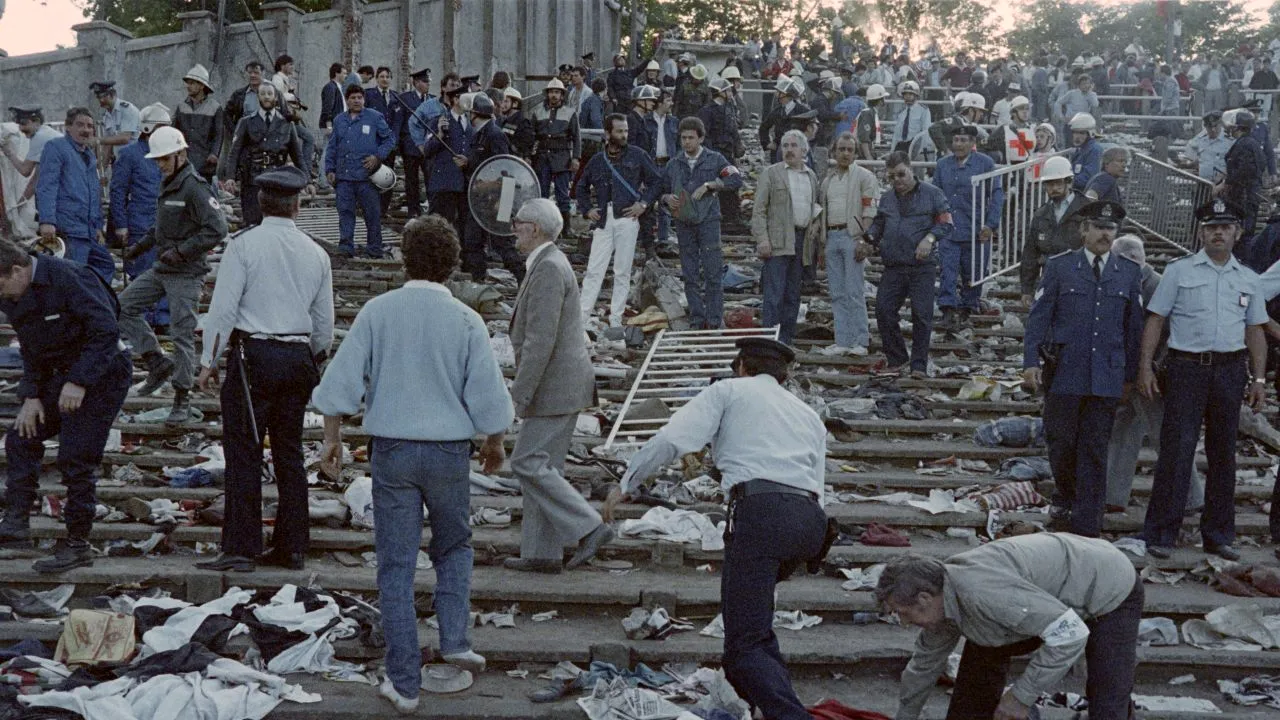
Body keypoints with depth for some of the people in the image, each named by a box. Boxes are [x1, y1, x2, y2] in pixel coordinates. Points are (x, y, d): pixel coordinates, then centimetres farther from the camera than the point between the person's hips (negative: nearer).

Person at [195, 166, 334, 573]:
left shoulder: (244, 244, -6)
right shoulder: (316, 254, 9)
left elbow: (224, 307, -9)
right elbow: (324, 323, 14)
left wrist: (209, 361, -2)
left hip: (253, 356, -5)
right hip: (299, 359, 5)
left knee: (244, 453, -2)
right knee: (289, 453, 11)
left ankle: (240, 549, -4)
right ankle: (291, 549, 15)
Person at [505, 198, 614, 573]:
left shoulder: (548, 269, -18)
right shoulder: (552, 263, 15)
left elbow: (540, 340, -24)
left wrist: (522, 394, -21)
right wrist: (525, 388, 24)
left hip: (556, 385, -10)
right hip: (560, 383, 10)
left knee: (528, 463, -7)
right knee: (542, 465, 12)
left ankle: (589, 528, -6)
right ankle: (542, 553, 16)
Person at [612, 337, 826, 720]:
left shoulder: (728, 391, 17)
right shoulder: (809, 415, 32)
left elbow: (671, 440, 3)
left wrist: (627, 484, 13)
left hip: (760, 509, -6)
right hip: (811, 517, 7)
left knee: (746, 644, -5)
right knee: (752, 599, 33)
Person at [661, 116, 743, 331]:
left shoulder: (715, 160, 3)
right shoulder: (673, 165, 12)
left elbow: (736, 179, -9)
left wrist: (708, 185, -15)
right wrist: (667, 198, -5)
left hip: (708, 221, -3)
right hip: (684, 224, 3)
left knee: (713, 272, -6)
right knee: (690, 275, 4)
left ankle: (715, 319, -1)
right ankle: (697, 319, 11)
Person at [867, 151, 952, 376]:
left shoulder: (931, 193, 2)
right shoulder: (886, 198, 17)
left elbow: (946, 223, 0)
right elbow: (878, 224, 26)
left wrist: (930, 238, -17)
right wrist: (870, 238, 4)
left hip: (922, 267, -4)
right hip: (893, 267, 5)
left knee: (921, 315, -3)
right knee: (884, 311, -2)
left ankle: (919, 365, 6)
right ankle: (896, 360, 13)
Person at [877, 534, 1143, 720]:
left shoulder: (981, 591, -37)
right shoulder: (943, 599, -7)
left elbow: (1070, 635, -37)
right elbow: (925, 663, 11)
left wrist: (1021, 696, -28)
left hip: (1112, 591, -9)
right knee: (984, 653, 9)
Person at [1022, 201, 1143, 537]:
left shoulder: (1129, 272, 8)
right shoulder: (1059, 267, 3)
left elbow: (1133, 326, 12)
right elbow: (1039, 317, 1)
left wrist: (1130, 373, 11)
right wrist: (1031, 361, -7)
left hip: (1107, 377, 1)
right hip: (1063, 373, -1)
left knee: (1095, 451, 1)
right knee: (1061, 443, 4)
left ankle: (1086, 528, 6)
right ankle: (1065, 499, 32)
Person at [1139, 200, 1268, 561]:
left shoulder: (1249, 280, 13)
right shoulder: (1179, 271, 3)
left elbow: (1255, 331, 15)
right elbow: (1155, 320, 1)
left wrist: (1259, 379, 8)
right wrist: (1145, 366, -6)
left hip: (1230, 369, 4)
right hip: (1186, 368, -4)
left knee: (1223, 453, 9)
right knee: (1176, 450, -8)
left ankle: (1218, 535, 18)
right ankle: (1160, 535, -4)